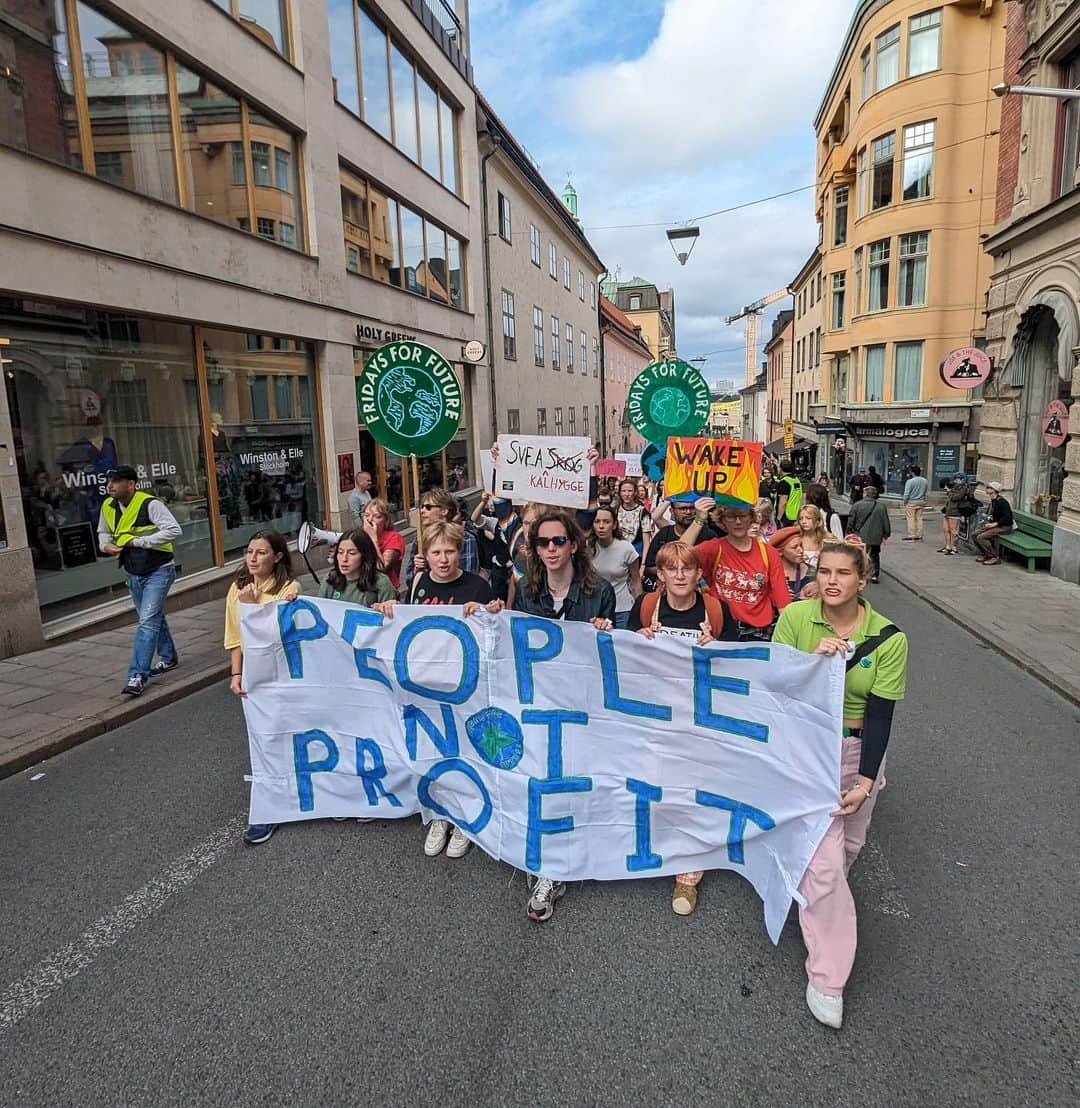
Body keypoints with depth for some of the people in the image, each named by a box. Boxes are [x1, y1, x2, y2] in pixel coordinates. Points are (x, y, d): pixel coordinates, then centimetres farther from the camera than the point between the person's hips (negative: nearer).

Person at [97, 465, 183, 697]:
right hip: (133, 574, 8)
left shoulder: (150, 504, -19)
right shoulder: (108, 507, 3)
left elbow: (174, 530, -27)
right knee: (154, 618, 20)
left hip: (158, 571, -8)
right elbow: (103, 532, 22)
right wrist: (106, 545, -2)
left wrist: (139, 541, -25)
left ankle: (137, 676, -13)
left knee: (147, 621, -13)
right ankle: (169, 658, 39)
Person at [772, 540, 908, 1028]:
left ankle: (815, 900, 49)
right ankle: (826, 977, 7)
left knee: (848, 845, 17)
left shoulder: (889, 639, -11)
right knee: (823, 859, -8)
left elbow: (880, 716, -11)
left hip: (858, 751, 2)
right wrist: (811, 659, -26)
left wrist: (865, 781, -15)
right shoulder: (795, 616, -12)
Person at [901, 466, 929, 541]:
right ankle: (919, 536, 12)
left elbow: (906, 494, -15)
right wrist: (923, 501, 19)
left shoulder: (910, 481, -15)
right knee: (919, 519, 10)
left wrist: (905, 502, -3)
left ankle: (911, 536, -3)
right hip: (921, 502, 6)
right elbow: (925, 493, 11)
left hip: (911, 502, -6)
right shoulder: (925, 481, 5)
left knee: (911, 519, -2)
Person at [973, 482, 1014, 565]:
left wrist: (994, 524, -23)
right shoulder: (993, 501, 9)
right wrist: (989, 523, 3)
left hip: (1005, 527, -9)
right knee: (974, 535, 1)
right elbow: (990, 514, 21)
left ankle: (994, 557, -13)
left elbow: (1007, 517, -24)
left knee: (981, 537, -23)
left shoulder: (1002, 502, -18)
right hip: (994, 525, 9)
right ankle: (986, 555, 11)